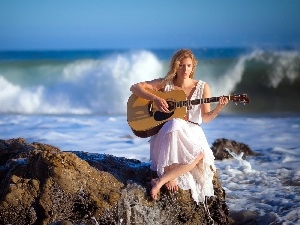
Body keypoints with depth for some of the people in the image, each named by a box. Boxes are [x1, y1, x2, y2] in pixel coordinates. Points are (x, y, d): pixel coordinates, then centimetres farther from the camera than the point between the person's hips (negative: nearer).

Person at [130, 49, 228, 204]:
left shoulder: (202, 87, 5)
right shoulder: (165, 83, 2)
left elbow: (205, 117, 6)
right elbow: (135, 88, -4)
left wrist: (218, 109, -15)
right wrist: (155, 98, -18)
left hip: (192, 133, 2)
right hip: (167, 132, -2)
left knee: (200, 154, -34)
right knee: (175, 125, -40)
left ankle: (160, 181, -27)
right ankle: (168, 177, -32)